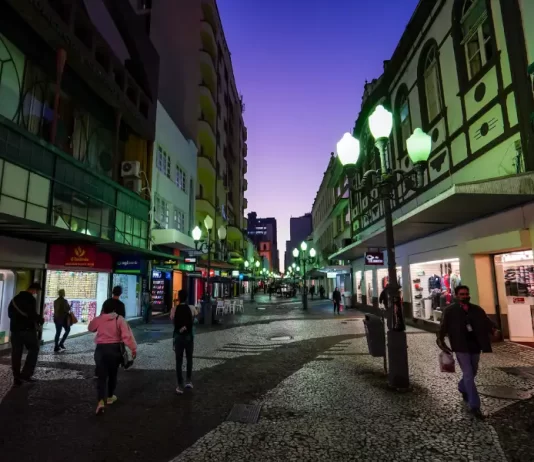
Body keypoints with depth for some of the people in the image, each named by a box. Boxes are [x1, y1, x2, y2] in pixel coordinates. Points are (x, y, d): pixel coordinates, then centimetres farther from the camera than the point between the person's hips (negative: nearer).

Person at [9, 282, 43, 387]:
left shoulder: (16, 298, 13)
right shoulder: (31, 299, -14)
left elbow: (10, 313, 22)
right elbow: (32, 315, -21)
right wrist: (41, 320, -5)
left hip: (15, 329, 7)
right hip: (27, 329, -7)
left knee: (16, 354, 9)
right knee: (34, 350, 7)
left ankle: (16, 378, 12)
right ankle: (26, 374, 1)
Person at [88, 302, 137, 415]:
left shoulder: (98, 319, 0)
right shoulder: (119, 319, -8)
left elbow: (90, 328, 24)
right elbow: (127, 335, -16)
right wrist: (133, 348, -13)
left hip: (100, 349, 1)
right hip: (114, 349, -1)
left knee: (101, 376, 3)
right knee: (112, 374, 18)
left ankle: (101, 401, -14)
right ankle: (110, 397, 34)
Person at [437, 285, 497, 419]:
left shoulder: (477, 309, 7)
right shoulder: (450, 310, -5)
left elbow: (486, 322, -1)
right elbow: (443, 327, -6)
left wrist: (493, 329, -19)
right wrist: (441, 340, -15)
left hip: (475, 346, 5)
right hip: (461, 347, -5)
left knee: (472, 372, 19)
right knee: (468, 375, -5)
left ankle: (463, 388, 48)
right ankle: (474, 406, 1)